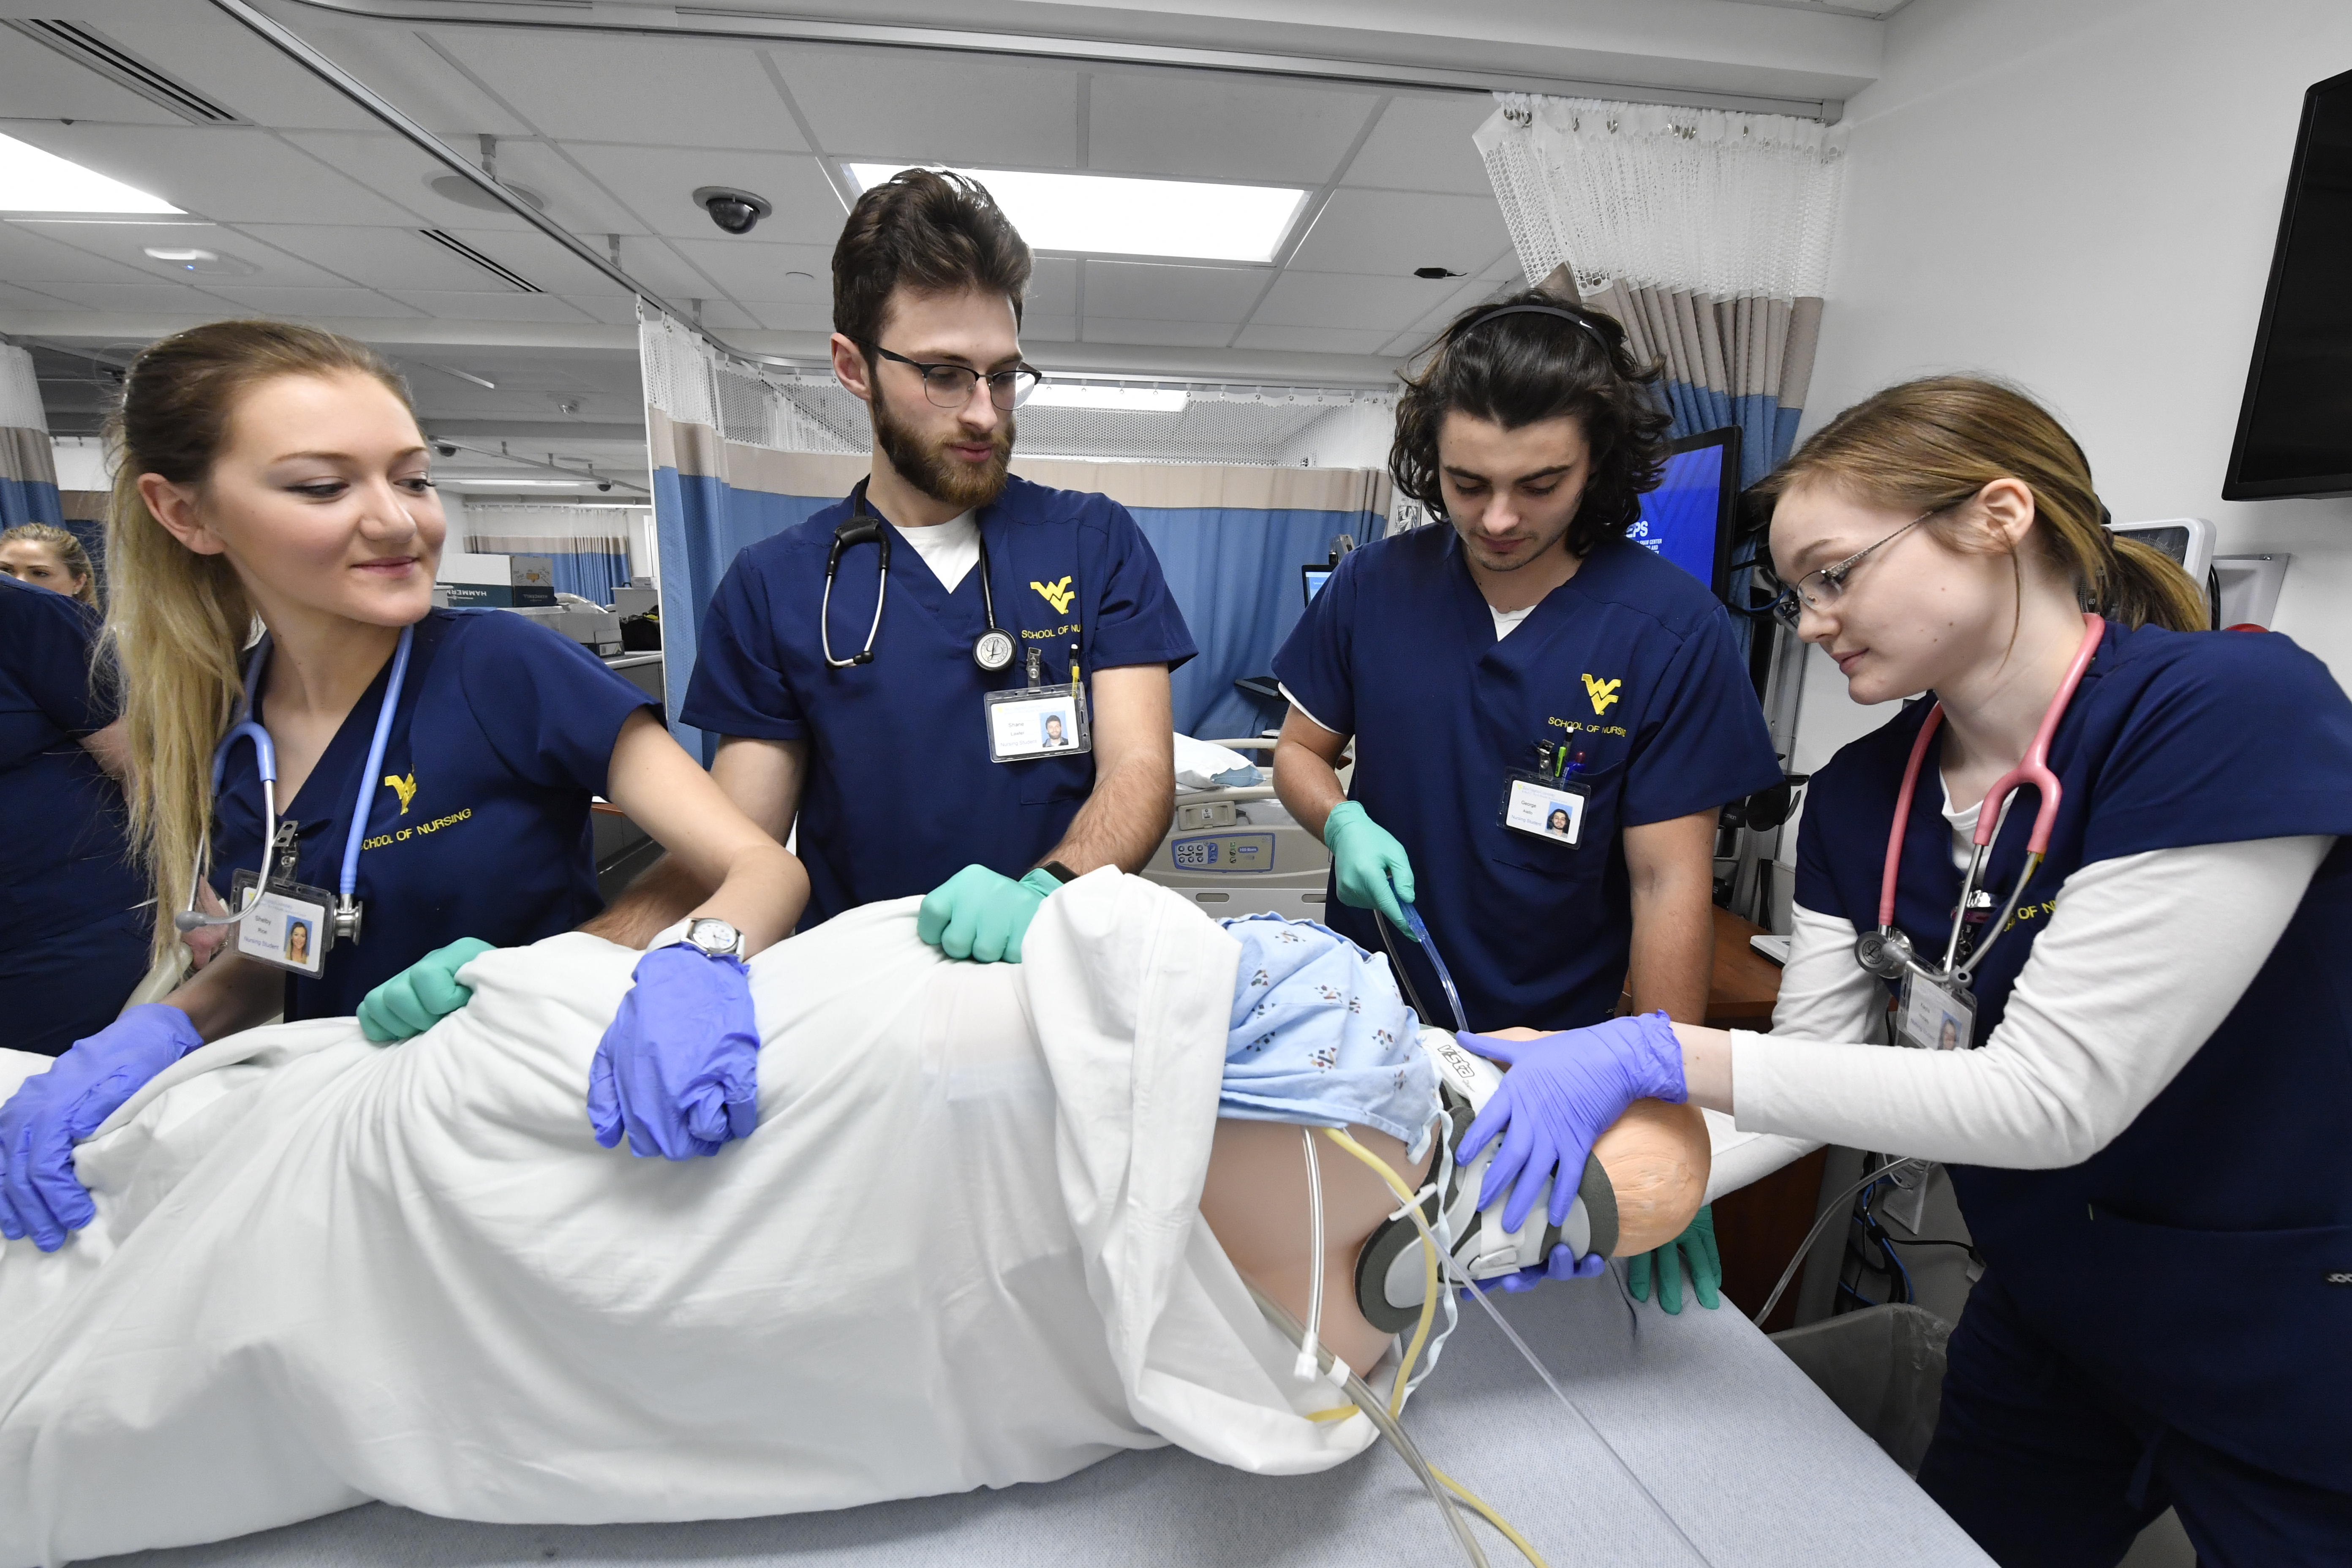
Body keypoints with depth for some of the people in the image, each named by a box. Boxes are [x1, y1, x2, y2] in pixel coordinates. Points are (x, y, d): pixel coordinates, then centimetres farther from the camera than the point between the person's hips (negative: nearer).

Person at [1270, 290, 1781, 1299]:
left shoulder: (1672, 629, -14)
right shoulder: (1374, 586, -6)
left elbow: (1669, 882, -14)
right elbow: (1301, 749, 5)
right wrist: (1342, 824, -17)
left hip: (1555, 1043, -2)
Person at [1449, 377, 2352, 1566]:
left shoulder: (2238, 713, -26)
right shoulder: (1859, 797, -7)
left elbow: (2050, 1096, -32)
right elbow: (1809, 1059, -8)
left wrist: (1659, 1056, -37)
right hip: (2047, 1328, 6)